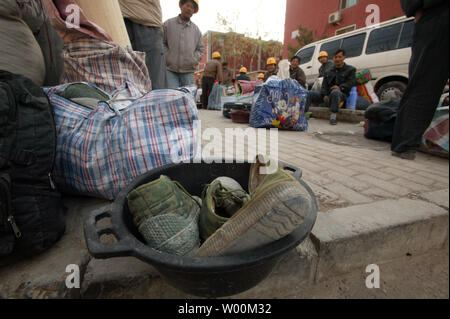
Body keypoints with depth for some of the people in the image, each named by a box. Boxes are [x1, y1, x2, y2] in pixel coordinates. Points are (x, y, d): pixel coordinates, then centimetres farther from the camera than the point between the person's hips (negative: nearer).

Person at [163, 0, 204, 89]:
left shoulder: (196, 29, 13)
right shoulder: (168, 24, 7)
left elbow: (200, 49, 15)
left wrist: (193, 61, 1)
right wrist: (167, 58, -5)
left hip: (188, 71, 2)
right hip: (170, 69, -2)